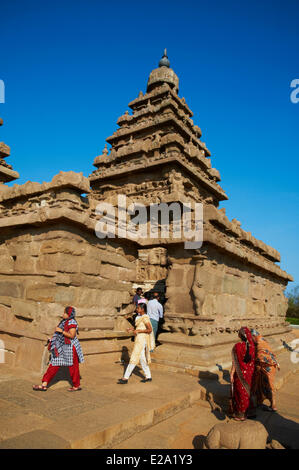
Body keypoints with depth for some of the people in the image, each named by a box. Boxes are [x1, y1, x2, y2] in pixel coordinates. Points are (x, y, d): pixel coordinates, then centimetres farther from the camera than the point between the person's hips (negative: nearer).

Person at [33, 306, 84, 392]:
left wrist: (61, 331, -23)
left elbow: (72, 335, -23)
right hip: (61, 347, 9)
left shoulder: (72, 323, -16)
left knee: (73, 367, 5)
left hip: (70, 347, -9)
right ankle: (44, 385, 13)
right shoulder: (64, 321, 11)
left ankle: (76, 386, 20)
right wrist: (53, 338, 10)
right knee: (54, 365, 8)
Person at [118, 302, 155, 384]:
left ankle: (125, 378, -3)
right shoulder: (140, 317, 14)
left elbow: (150, 329, -20)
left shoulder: (145, 318, -15)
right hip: (139, 339, 10)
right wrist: (133, 329, 7)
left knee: (134, 358, -7)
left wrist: (138, 331, -19)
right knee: (142, 358, 14)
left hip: (142, 340, -10)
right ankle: (148, 376, 22)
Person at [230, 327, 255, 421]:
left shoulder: (237, 346, -24)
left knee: (240, 392, 10)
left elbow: (235, 363, -19)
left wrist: (231, 374, -10)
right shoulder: (251, 345, -10)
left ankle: (240, 414, 22)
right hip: (249, 373, 5)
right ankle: (245, 412, 34)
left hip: (240, 373, -5)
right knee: (247, 391, 20)